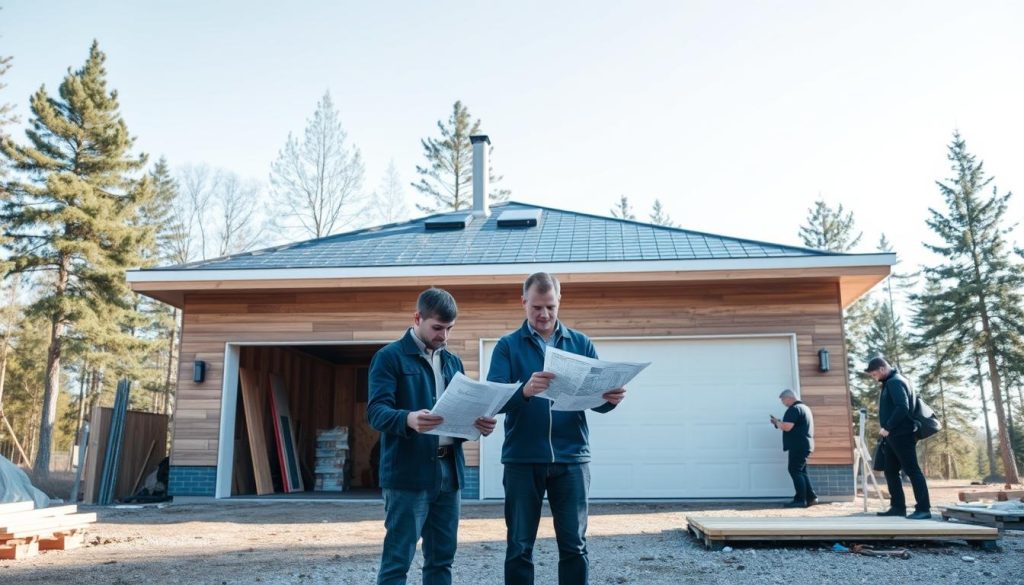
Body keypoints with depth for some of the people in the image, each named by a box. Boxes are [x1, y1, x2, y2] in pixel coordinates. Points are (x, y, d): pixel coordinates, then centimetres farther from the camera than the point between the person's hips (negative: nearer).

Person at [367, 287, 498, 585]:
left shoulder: (453, 362, 16)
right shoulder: (390, 357, -3)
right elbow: (376, 411, -15)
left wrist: (480, 424, -7)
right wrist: (409, 419, -36)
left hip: (450, 470, 6)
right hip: (408, 473, -6)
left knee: (441, 557, 12)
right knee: (397, 559, -3)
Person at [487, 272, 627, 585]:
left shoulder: (581, 343, 8)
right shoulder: (508, 345, 2)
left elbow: (595, 397, 4)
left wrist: (611, 398, -20)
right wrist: (524, 391, -30)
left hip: (571, 458, 1)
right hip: (522, 459, -1)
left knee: (574, 545, 7)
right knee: (519, 546, 8)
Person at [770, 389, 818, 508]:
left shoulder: (794, 409, -14)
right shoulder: (804, 407, 19)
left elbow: (786, 427, -23)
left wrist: (777, 422, -4)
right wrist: (780, 423, 13)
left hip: (798, 446, -10)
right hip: (804, 445, 10)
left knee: (795, 472, -6)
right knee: (801, 472, 14)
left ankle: (801, 500, -6)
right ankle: (811, 497, 12)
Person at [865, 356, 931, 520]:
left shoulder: (895, 382, -13)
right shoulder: (889, 383, 17)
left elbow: (902, 408, -24)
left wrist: (888, 427, -20)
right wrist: (888, 429, 13)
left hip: (901, 435, -10)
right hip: (893, 436, 10)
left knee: (912, 470, -7)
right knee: (891, 471, 11)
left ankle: (924, 509, -4)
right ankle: (898, 507, 16)